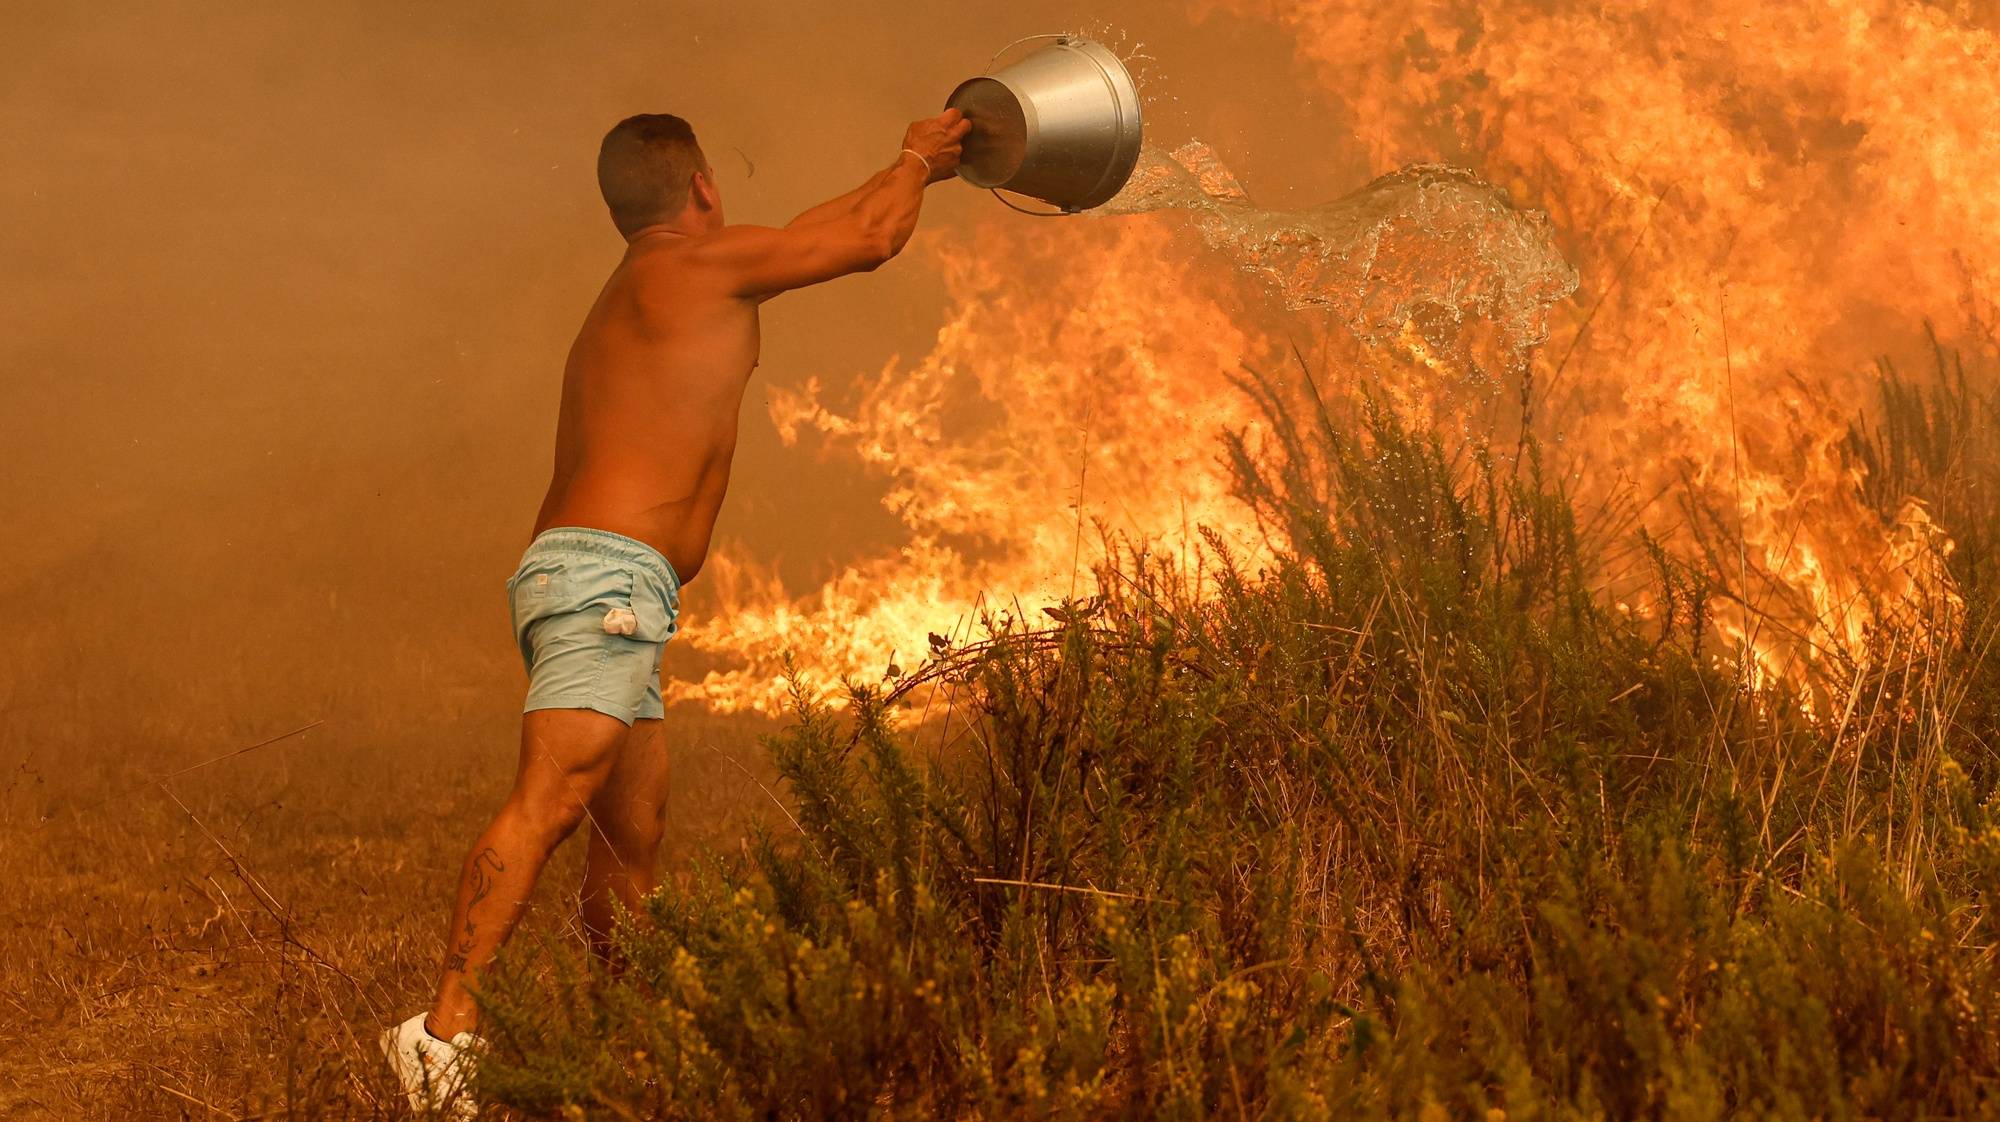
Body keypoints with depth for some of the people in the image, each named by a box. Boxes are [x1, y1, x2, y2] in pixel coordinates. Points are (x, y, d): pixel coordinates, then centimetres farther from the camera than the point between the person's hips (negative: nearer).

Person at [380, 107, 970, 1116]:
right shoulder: (700, 262, 1)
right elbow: (870, 239, 8)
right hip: (606, 576, -10)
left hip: (576, 580, 10)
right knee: (549, 801, -23)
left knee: (634, 836, 12)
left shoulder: (633, 296, 27)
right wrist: (915, 163, 25)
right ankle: (446, 1027, -33)